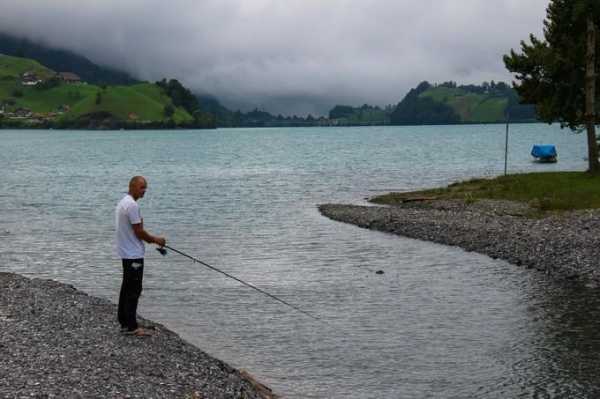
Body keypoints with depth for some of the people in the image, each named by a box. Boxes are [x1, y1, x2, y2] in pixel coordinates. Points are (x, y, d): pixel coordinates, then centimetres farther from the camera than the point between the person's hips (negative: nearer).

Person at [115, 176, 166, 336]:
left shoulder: (123, 203, 14)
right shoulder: (132, 205, -18)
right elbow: (139, 232, -18)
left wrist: (150, 239, 12)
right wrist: (155, 240, -4)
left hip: (126, 252, 11)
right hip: (134, 254, -11)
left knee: (127, 288, 15)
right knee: (134, 290, -7)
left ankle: (124, 322, 20)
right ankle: (131, 326, -6)